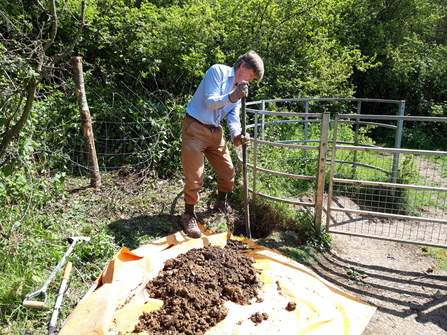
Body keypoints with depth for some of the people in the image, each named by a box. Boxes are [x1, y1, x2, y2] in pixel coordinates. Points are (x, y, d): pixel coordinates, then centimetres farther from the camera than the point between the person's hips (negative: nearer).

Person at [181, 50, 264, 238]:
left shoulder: (239, 88, 11)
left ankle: (221, 205, 36)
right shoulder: (217, 71, -11)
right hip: (195, 128, -8)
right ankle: (189, 217, 10)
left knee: (228, 171, 12)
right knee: (194, 177, -6)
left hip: (215, 131, 8)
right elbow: (210, 102, -21)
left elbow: (233, 116, 2)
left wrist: (237, 135, -17)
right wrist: (231, 97, -37)